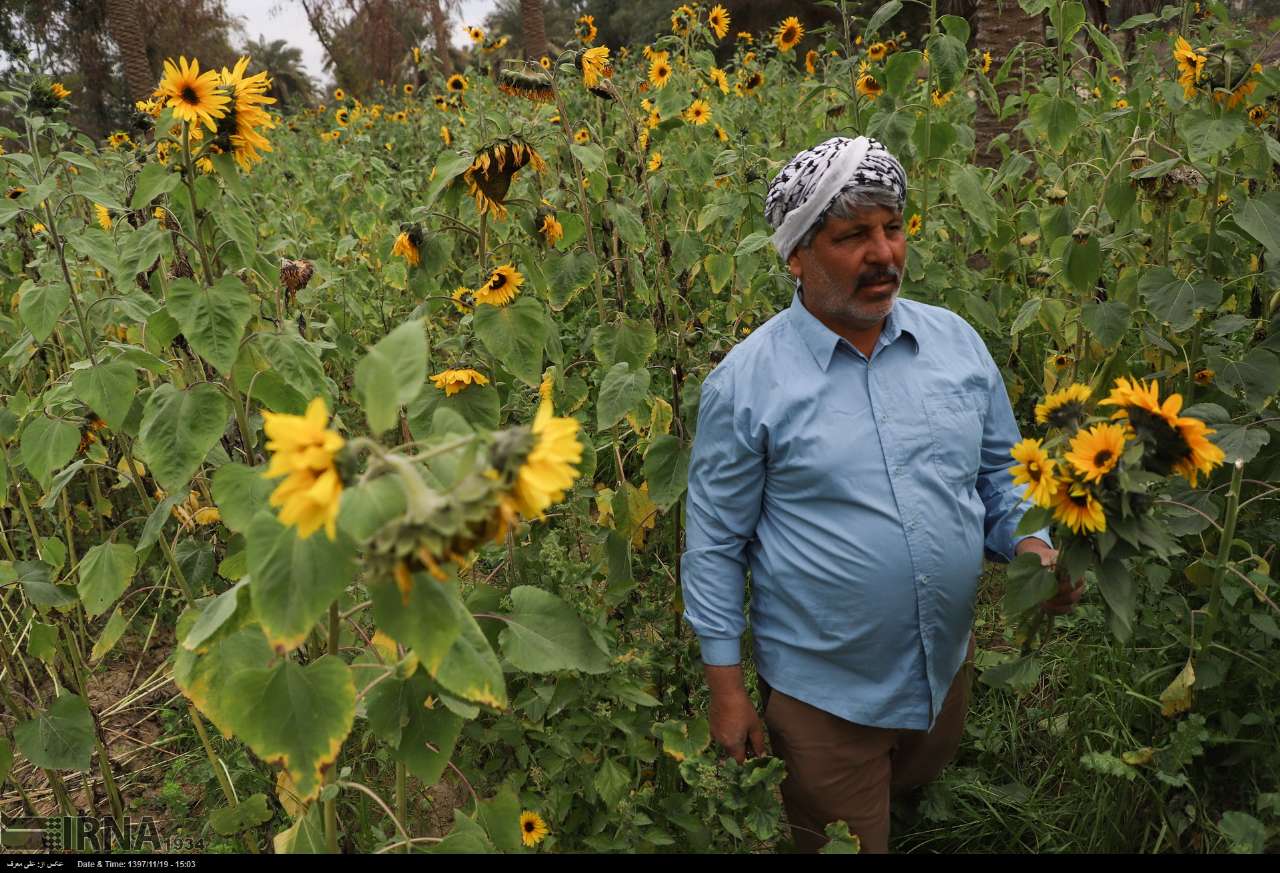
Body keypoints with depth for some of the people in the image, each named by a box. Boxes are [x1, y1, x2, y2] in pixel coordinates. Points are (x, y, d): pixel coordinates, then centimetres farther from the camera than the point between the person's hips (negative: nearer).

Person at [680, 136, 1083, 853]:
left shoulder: (958, 340, -4)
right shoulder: (745, 381, -16)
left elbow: (1000, 473, 9)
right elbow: (715, 545, -10)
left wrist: (1030, 546, -12)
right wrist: (726, 688, -8)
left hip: (949, 667, 5)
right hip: (823, 693, -4)